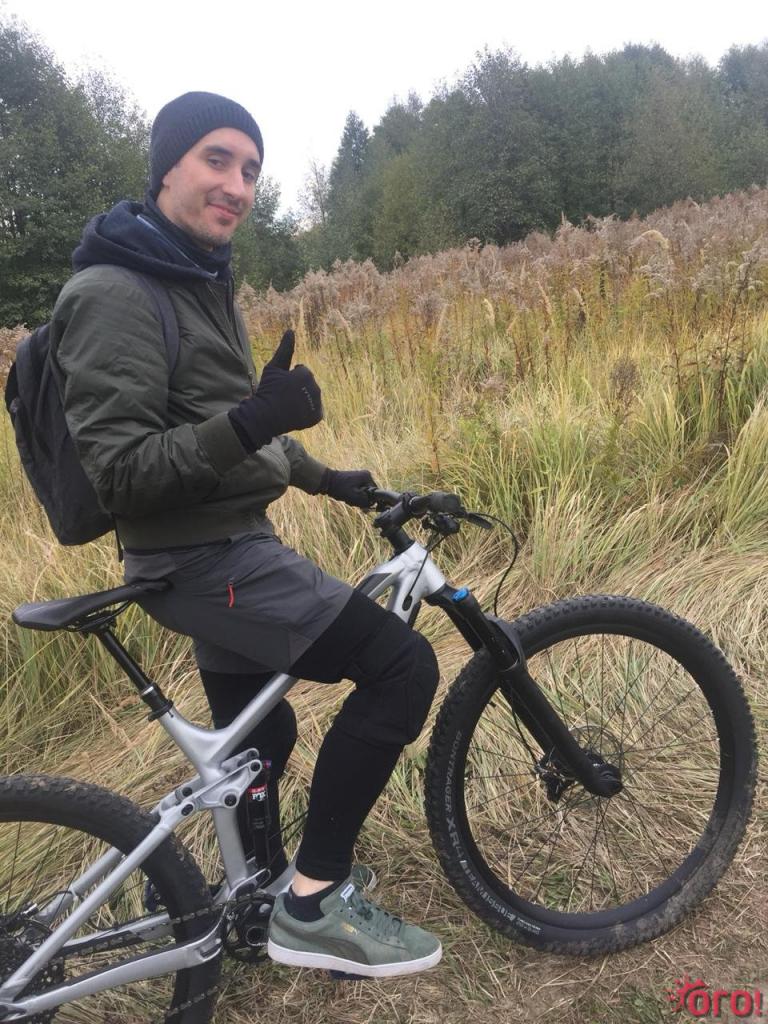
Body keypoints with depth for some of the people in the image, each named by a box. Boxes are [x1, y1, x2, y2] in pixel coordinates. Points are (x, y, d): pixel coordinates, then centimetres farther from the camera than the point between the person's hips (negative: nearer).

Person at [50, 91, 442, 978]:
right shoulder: (113, 295, -18)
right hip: (201, 560, -10)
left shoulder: (201, 280, 13)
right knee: (401, 664, -16)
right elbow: (120, 470, -24)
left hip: (228, 546, 10)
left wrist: (324, 478, 23)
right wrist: (246, 424, -37)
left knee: (258, 738, 21)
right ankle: (316, 901, -3)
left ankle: (265, 898, 43)